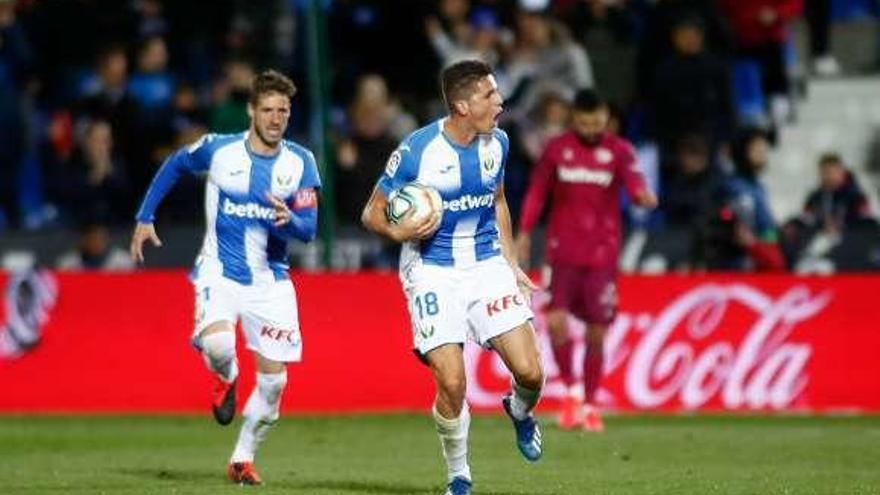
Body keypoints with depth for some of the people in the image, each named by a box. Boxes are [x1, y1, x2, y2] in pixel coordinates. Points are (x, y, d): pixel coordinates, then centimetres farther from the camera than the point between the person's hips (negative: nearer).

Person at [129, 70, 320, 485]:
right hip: (220, 272, -2)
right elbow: (174, 165, 13)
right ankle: (226, 379, 8)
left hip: (270, 280, 2)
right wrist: (145, 218, 10)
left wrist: (288, 220, -31)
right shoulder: (218, 149, -6)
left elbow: (309, 229, -8)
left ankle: (242, 459, 21)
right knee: (217, 345, -30)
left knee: (273, 379, 0)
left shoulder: (300, 162, -4)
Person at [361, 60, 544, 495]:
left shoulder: (497, 142, 1)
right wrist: (398, 232, -26)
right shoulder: (416, 150, -15)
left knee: (529, 372, -9)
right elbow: (371, 213, -5)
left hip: (487, 265, 4)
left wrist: (511, 262, 15)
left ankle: (520, 412, 28)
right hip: (433, 273, -4)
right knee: (452, 383, -15)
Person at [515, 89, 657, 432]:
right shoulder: (557, 149, 5)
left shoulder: (619, 151, 0)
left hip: (602, 255, 0)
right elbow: (537, 191, 14)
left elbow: (633, 181, -16)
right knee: (556, 320, -16)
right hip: (564, 252, 0)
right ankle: (571, 391, 3)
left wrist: (643, 195, -38)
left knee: (597, 333, 1)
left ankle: (590, 405, 17)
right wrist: (524, 233, 10)